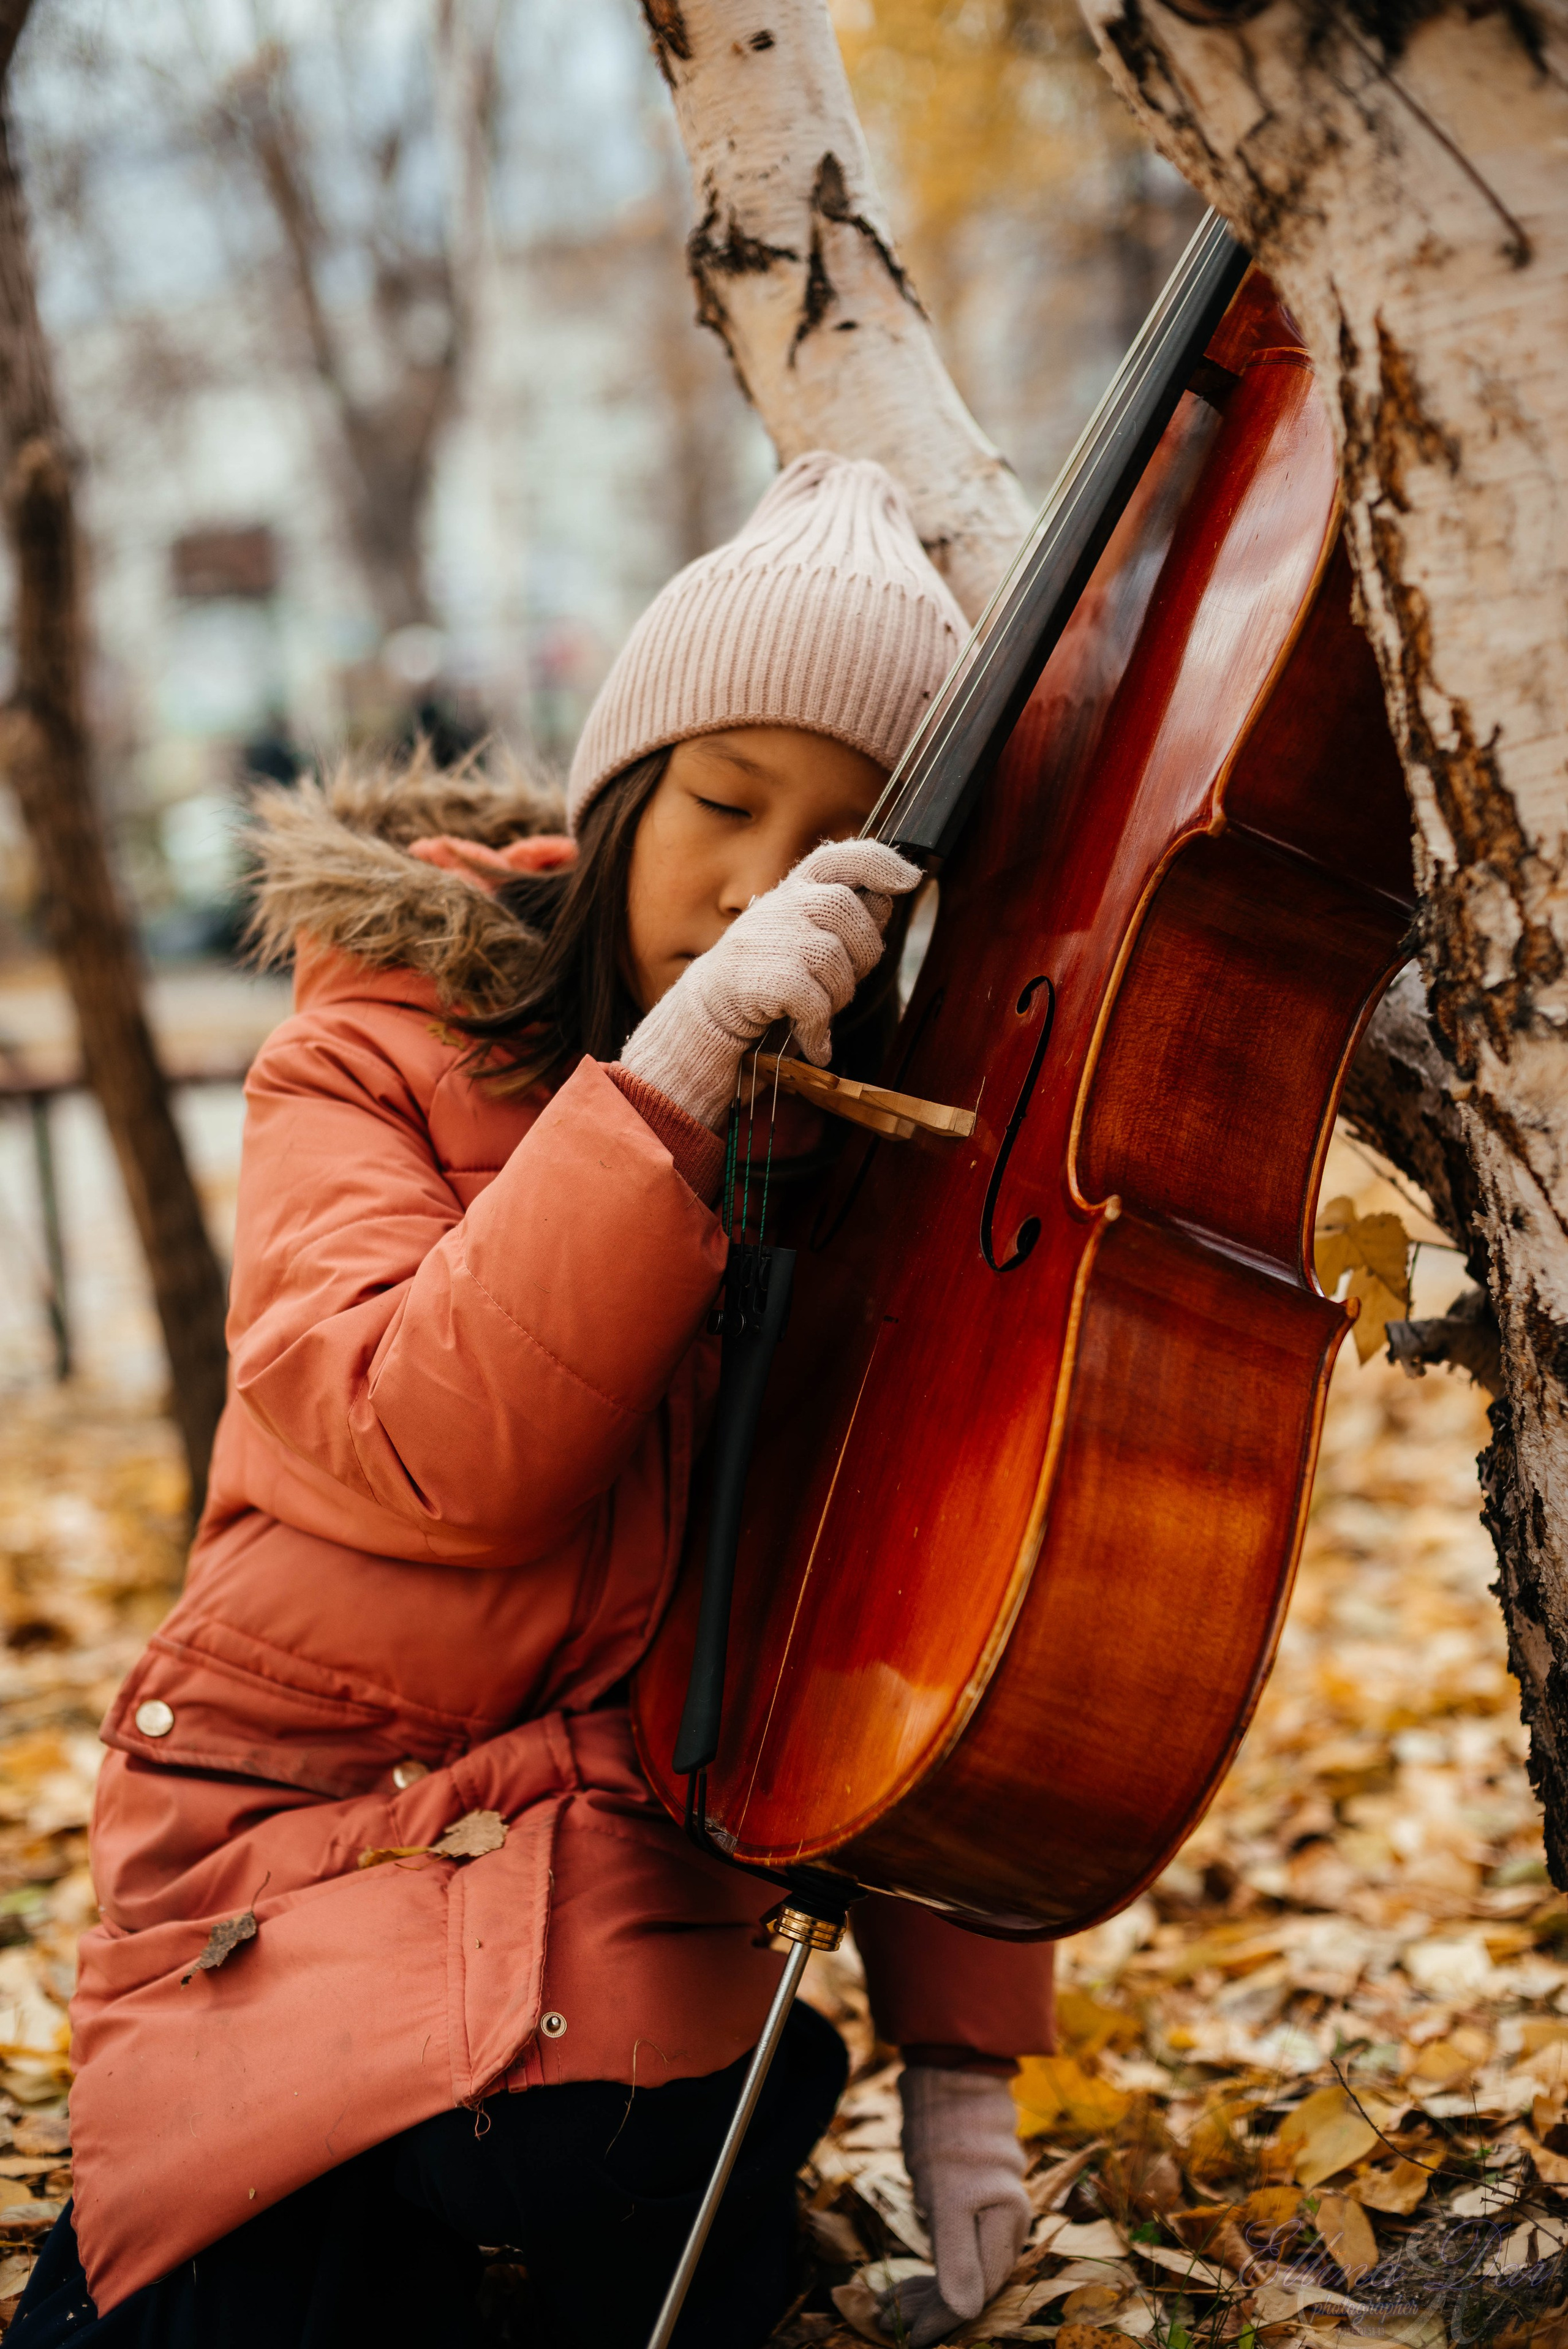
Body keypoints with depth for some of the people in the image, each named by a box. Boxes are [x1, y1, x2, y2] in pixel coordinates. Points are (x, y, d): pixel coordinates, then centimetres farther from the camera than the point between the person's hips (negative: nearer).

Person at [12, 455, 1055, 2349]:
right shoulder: (380, 1054, -6)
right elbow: (430, 1442, -24)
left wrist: (958, 2046, -4)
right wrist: (672, 1071, -31)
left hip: (645, 1825, 2)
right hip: (313, 1822, -2)